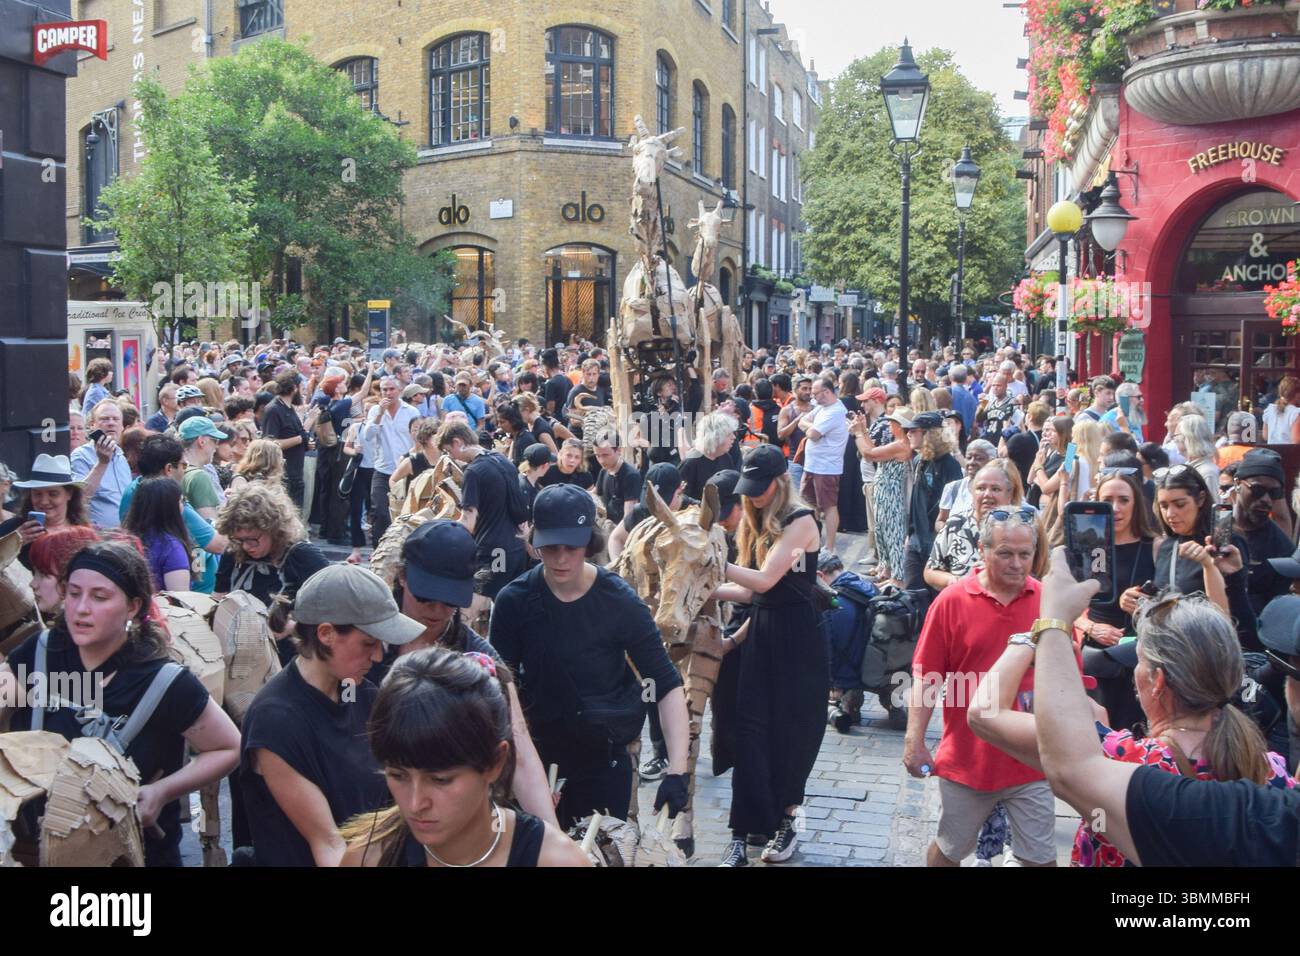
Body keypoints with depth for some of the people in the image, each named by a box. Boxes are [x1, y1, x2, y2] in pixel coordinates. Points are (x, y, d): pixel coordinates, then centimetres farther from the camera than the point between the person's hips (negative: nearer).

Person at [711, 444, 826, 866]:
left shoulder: (800, 521, -10)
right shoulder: (757, 523, 13)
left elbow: (765, 580, -19)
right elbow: (754, 593, 11)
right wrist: (708, 589, 4)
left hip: (797, 637, -7)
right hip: (759, 633, 7)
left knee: (792, 732, 3)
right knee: (751, 732, 1)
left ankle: (784, 822, 19)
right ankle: (743, 832, 3)